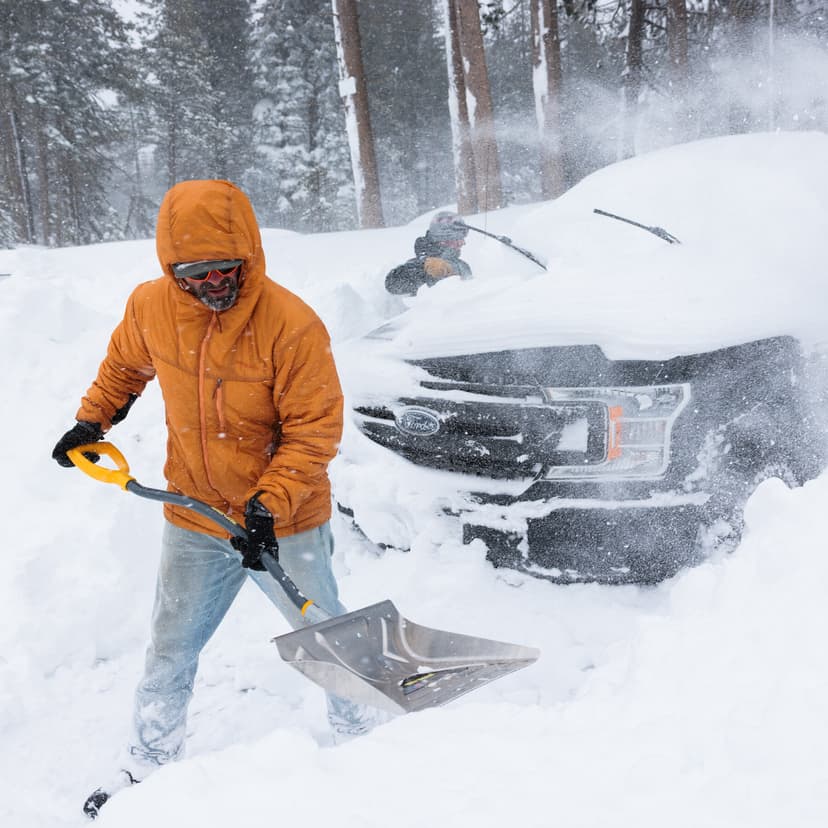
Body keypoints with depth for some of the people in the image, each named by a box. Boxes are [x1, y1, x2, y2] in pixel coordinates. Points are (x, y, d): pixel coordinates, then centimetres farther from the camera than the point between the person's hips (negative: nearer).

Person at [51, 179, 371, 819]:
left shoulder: (292, 324, -23)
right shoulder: (149, 307, -8)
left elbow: (314, 430, -18)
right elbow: (125, 365, 16)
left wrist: (269, 504, -25)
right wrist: (91, 420, 15)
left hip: (285, 523, -3)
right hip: (194, 522, 4)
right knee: (169, 652, 16)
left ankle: (363, 737, 37)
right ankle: (148, 766, 36)